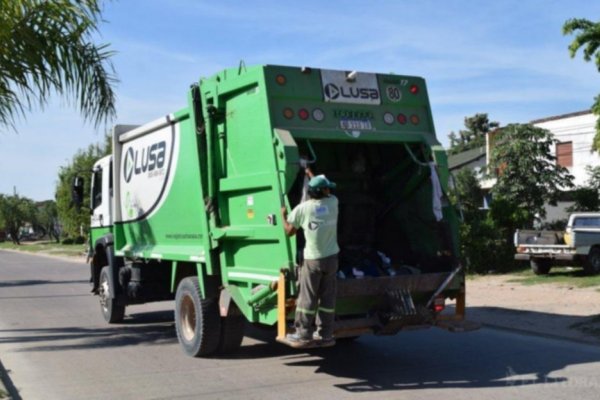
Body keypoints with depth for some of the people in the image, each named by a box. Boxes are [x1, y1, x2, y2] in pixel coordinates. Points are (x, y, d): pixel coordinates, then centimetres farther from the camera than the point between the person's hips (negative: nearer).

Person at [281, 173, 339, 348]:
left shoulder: (302, 208, -8)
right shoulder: (333, 202, 1)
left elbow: (289, 231, 3)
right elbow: (325, 194, 25)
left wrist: (283, 215, 20)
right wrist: (310, 173, 35)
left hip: (313, 259, -3)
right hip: (331, 257, 3)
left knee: (307, 298, 4)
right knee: (327, 297, 8)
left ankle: (303, 335, 10)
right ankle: (325, 335, 13)